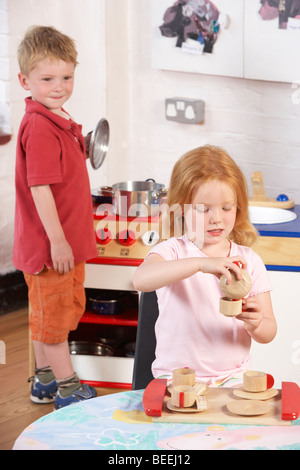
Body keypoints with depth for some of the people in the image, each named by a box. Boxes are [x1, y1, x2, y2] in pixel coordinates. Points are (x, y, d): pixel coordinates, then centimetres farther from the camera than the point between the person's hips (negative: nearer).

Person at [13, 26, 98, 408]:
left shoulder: (57, 121, 10)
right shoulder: (39, 127, -20)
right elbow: (40, 188, -24)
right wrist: (57, 240, -23)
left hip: (68, 239, 10)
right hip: (51, 243, -10)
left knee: (47, 312, 19)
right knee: (53, 314, 3)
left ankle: (44, 381, 33)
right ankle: (68, 388, 15)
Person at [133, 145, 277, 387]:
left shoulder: (248, 260, 5)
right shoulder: (173, 251, -4)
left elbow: (269, 333, 6)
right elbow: (141, 279, -28)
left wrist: (256, 324, -19)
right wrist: (200, 263, -38)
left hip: (233, 375, 3)